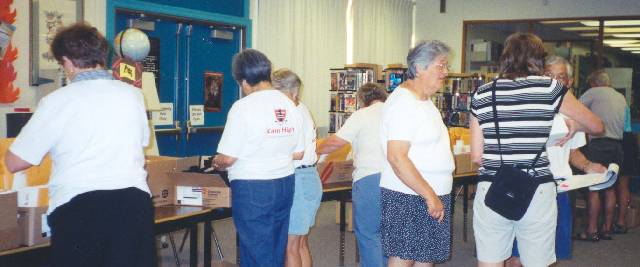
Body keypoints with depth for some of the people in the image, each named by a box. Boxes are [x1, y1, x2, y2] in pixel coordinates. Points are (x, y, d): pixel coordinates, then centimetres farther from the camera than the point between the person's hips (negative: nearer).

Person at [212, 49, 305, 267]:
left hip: (252, 189, -6)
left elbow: (228, 158, -14)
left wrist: (217, 164, 7)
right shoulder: (290, 105, 4)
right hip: (285, 184, 6)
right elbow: (298, 154, 10)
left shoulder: (243, 106, -14)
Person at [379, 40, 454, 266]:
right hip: (407, 197, -9)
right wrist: (430, 195, -23)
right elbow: (397, 157, -23)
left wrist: (435, 196, 16)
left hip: (431, 197, 9)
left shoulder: (424, 100, 15)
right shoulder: (403, 102, -16)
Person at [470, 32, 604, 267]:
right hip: (537, 193, -1)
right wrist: (574, 126, 32)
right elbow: (596, 126, 12)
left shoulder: (482, 95, 4)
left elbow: (476, 155, 5)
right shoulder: (551, 89, -1)